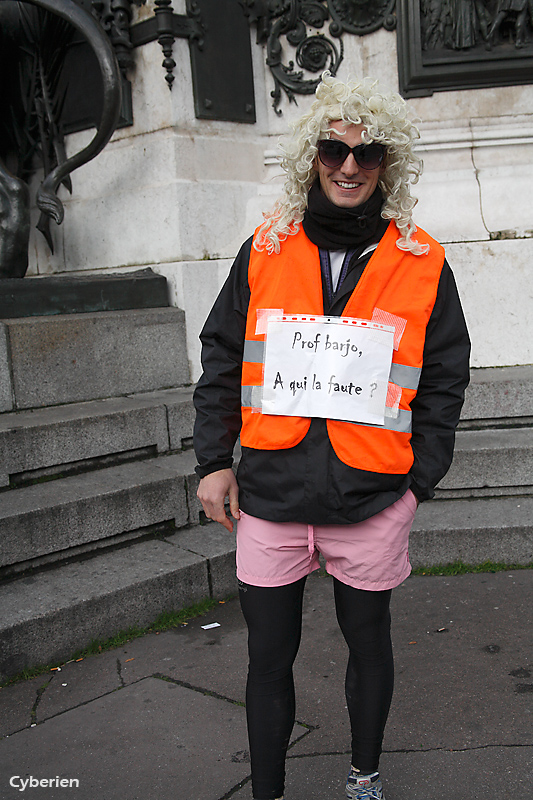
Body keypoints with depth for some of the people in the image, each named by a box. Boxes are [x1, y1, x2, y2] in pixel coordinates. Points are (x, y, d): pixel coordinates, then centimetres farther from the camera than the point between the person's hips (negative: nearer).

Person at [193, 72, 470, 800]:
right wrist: (213, 460, 2)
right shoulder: (264, 251, 3)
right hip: (268, 498, 1)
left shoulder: (423, 264, 0)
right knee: (269, 655, 11)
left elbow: (444, 380, 4)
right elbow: (221, 360, 6)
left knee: (368, 643, 19)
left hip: (372, 501, 0)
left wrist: (418, 480, -1)